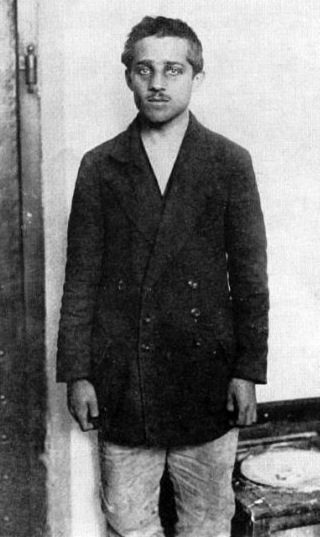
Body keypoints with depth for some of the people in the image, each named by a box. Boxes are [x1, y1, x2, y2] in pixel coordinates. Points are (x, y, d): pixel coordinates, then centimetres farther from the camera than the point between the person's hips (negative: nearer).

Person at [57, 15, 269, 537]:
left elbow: (249, 275, 1)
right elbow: (81, 276, 2)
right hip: (121, 378, 1)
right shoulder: (99, 166, 3)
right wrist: (77, 373, -1)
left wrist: (248, 371, -2)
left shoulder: (230, 163, 1)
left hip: (207, 374, 0)